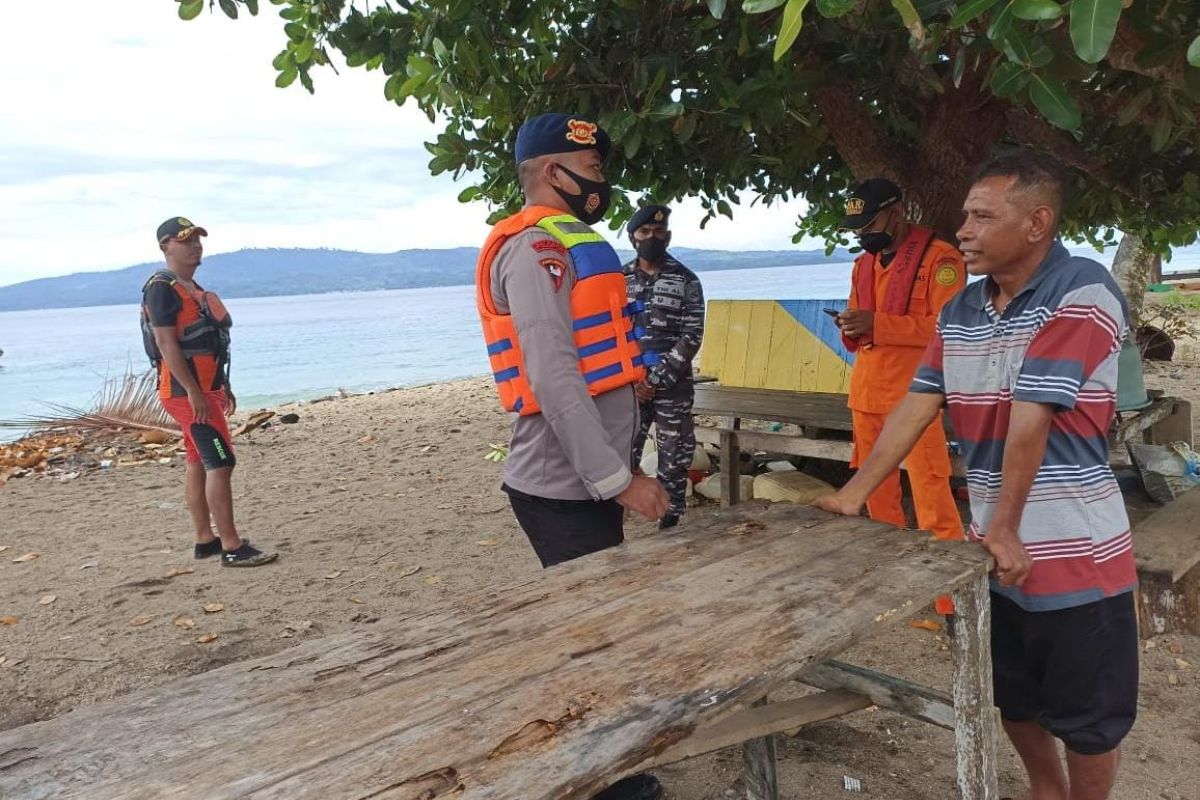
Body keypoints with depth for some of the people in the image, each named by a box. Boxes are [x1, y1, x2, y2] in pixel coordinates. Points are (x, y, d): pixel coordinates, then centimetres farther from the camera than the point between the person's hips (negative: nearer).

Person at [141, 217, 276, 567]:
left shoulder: (193, 288, 18)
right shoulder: (162, 288, -12)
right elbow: (166, 344, -20)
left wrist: (223, 386, 21)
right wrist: (194, 392, -24)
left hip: (205, 389, 10)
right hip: (187, 391, -10)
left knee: (198, 463, 12)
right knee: (221, 463, -13)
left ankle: (205, 540, 19)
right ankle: (231, 547, -11)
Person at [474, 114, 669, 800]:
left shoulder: (572, 246, 17)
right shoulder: (535, 251, -15)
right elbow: (554, 378, -24)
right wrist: (619, 478, -23)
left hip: (590, 479, 10)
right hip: (566, 486, -10)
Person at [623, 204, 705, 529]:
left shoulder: (686, 281, 2)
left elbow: (691, 336, -5)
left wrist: (655, 379, -13)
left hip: (673, 386, -1)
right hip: (628, 386, 1)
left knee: (674, 458, 3)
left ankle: (670, 524, 14)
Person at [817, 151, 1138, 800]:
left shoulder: (1082, 295, -18)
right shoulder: (961, 310, 4)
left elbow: (1030, 420, -21)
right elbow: (917, 407, 4)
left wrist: (1005, 526, -18)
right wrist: (852, 494, 2)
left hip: (1074, 554, -7)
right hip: (994, 546, 7)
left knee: (1089, 721, 12)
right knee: (1012, 699, 22)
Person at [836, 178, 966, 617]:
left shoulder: (939, 257, -7)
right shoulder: (863, 264, 16)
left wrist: (877, 324, -21)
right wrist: (850, 328, -1)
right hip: (867, 395, 8)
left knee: (932, 501, -6)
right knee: (878, 498, 13)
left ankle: (950, 602, 2)